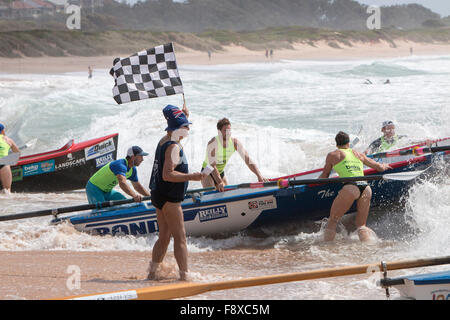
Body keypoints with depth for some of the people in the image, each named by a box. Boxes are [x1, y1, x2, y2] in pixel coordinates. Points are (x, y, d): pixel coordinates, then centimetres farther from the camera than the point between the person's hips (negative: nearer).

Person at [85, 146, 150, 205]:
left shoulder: (132, 170, 1)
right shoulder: (120, 165, -29)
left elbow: (137, 186, 15)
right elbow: (122, 183, -45)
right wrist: (134, 195, -56)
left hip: (107, 191, 9)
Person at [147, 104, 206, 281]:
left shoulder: (164, 141, 12)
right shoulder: (173, 147, -17)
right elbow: (168, 174, -26)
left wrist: (183, 116, 40)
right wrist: (191, 177, -26)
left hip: (160, 195, 10)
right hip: (169, 198, -10)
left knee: (164, 238, 15)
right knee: (180, 238, -8)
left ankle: (152, 273, 16)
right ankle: (184, 276, -10)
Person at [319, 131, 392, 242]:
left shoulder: (333, 155, 15)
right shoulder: (359, 154, 26)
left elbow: (325, 176, 24)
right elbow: (380, 168, 34)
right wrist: (385, 166, 57)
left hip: (351, 187, -4)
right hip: (366, 187, 4)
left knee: (332, 220, 6)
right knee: (361, 224, 13)